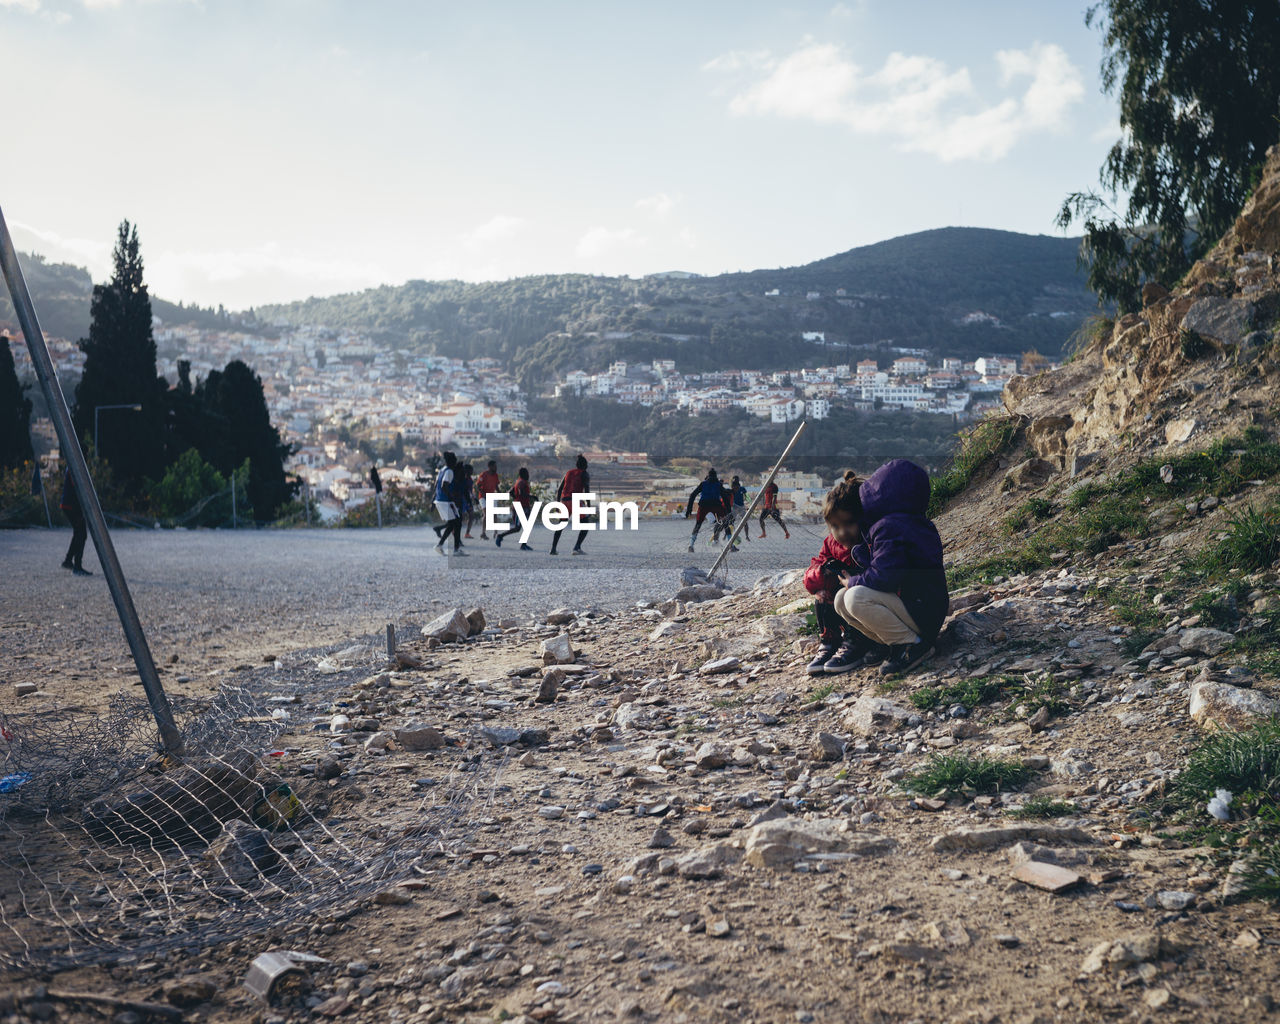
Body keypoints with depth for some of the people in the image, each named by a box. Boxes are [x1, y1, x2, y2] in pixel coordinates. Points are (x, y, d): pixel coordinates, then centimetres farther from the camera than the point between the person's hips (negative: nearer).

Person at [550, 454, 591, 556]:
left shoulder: (568, 473, 21)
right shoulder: (585, 474, 6)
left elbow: (559, 490, 19)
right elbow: (586, 489, -8)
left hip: (564, 501, 5)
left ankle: (553, 548, 16)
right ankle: (577, 547, -9)